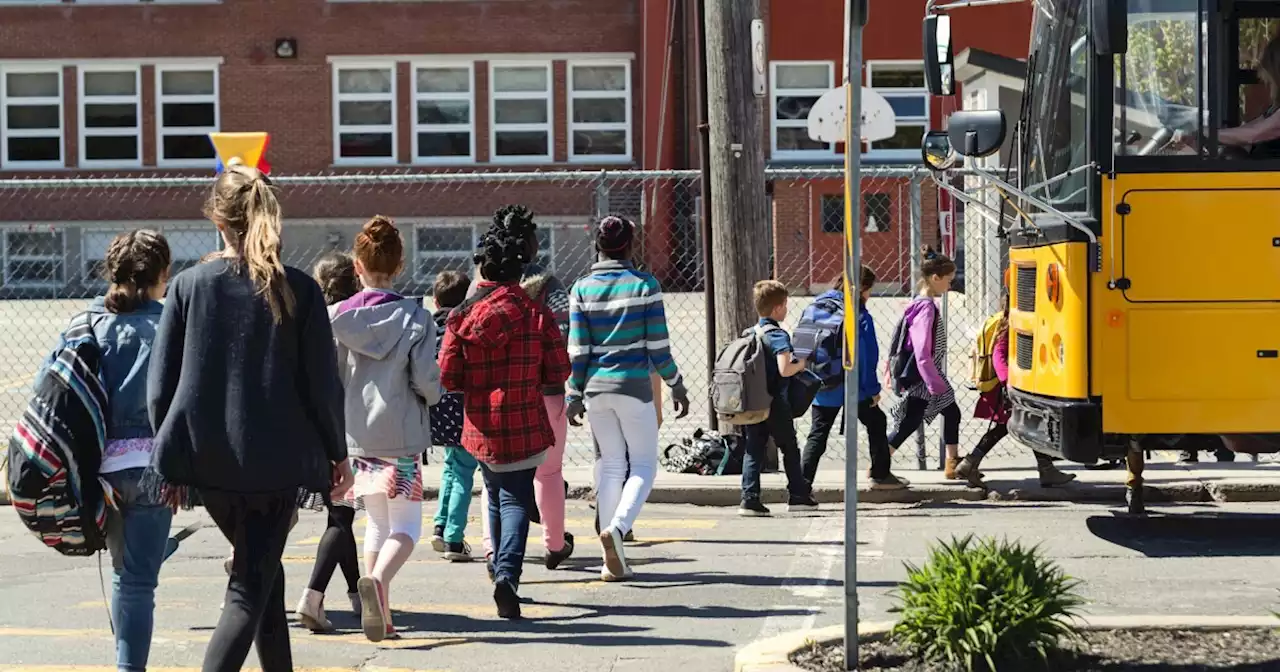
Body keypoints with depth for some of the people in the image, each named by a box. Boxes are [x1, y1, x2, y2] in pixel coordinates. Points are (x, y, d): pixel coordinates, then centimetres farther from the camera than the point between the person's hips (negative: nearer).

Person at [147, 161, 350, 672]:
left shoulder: (188, 286, -2)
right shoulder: (298, 290, -6)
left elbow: (160, 386, 0)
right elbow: (323, 385, -4)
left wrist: (173, 460, 10)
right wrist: (337, 454, 9)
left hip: (207, 461, 3)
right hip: (278, 460, -3)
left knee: (263, 574, 22)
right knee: (250, 590, -1)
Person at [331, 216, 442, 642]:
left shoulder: (339, 317, -1)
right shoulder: (415, 317, -7)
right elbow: (427, 380, -11)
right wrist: (431, 396, 12)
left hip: (356, 437, 3)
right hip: (401, 436, -3)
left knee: (378, 523, 17)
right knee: (405, 527, 4)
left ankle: (382, 616, 14)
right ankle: (378, 579, -26)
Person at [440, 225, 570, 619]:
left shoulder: (462, 316, -2)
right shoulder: (537, 314, -5)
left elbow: (448, 379, -3)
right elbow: (559, 373, -3)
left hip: (482, 427, 2)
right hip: (526, 426, -2)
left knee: (497, 498, 20)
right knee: (516, 500, -3)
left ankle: (502, 570, 30)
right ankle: (508, 574, -22)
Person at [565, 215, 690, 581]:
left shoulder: (582, 289, 1)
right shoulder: (644, 284, -6)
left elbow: (577, 349, 0)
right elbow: (658, 345, -5)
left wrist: (574, 395, 8)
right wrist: (677, 385, 6)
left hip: (595, 386, 3)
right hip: (634, 386, -3)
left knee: (611, 464, 12)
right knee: (644, 464, 8)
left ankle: (613, 559, 8)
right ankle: (617, 527, -18)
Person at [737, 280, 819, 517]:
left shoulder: (750, 333, 7)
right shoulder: (778, 335, -14)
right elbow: (784, 369, -25)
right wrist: (801, 364, -5)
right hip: (775, 403, -6)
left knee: (753, 450, 5)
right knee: (789, 449, 10)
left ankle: (749, 498, -4)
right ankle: (798, 495, 20)